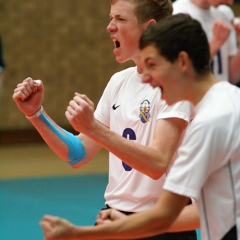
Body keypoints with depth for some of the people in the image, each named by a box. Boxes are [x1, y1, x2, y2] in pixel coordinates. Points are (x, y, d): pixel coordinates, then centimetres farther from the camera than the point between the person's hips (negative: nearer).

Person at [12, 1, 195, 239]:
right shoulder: (119, 81, 7)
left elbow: (158, 163, -25)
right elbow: (79, 155, 8)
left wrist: (92, 127, -31)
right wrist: (35, 113, -3)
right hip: (114, 219, 6)